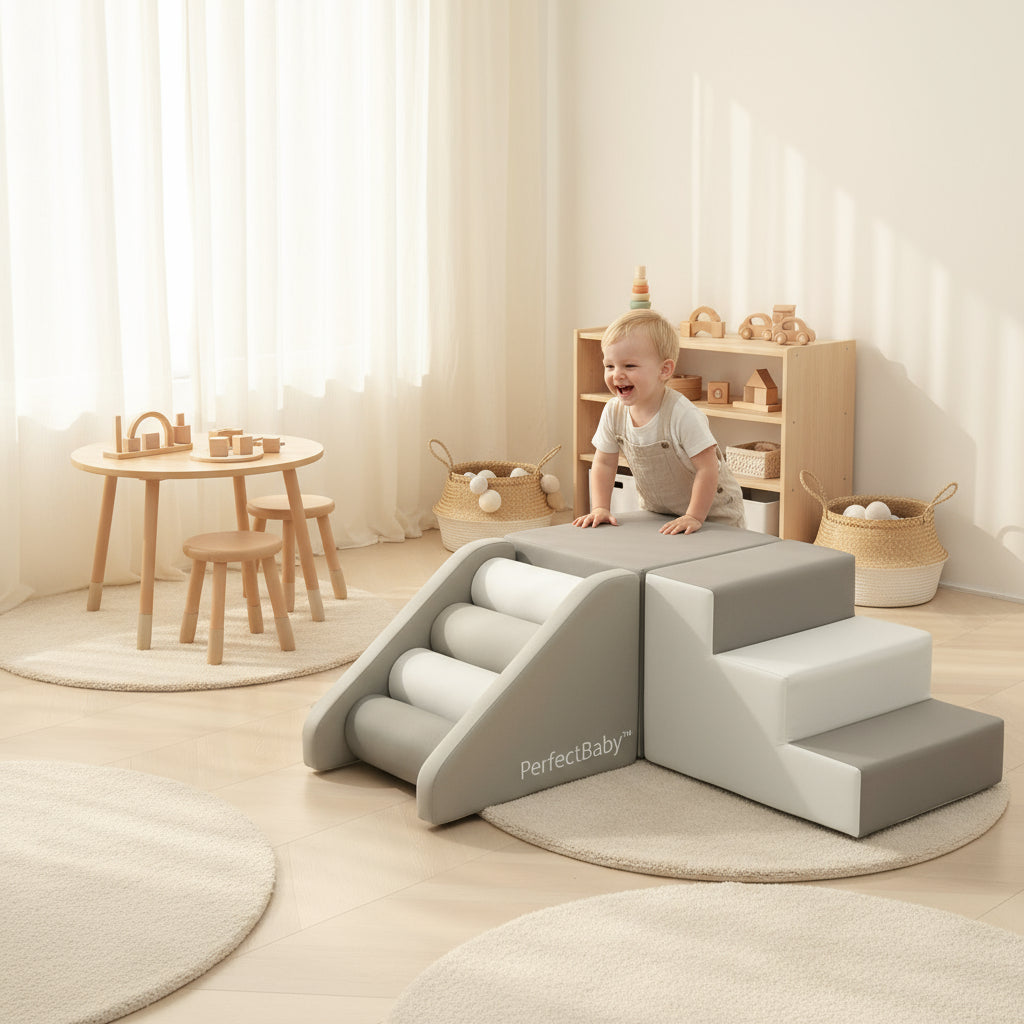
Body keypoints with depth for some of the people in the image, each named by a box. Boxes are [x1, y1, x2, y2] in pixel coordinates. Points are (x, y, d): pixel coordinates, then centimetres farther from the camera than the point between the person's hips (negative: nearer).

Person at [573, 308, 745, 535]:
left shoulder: (683, 415, -29)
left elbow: (707, 468, -25)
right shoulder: (613, 412, -11)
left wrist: (694, 517, -25)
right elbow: (604, 463, 0)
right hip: (656, 512, 5)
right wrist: (600, 509, -8)